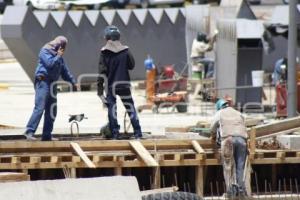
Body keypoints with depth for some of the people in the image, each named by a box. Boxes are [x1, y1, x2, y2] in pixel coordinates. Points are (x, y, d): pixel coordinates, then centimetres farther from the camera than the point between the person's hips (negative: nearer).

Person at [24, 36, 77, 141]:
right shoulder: (45, 51, -4)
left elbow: (64, 70, 28)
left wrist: (72, 82, 29)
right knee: (39, 108, -18)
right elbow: (50, 63, -20)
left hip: (52, 84, 9)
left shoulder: (58, 55, 21)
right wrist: (58, 56, -8)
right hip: (43, 82, -9)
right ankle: (29, 131, -20)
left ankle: (47, 135, 9)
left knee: (52, 110, 6)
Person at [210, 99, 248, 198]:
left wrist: (214, 137, 50)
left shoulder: (219, 113, 22)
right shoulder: (238, 114, 30)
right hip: (242, 139, 3)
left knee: (228, 167, -2)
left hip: (228, 139, -3)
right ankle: (241, 190, 0)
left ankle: (231, 191, -11)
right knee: (240, 167, 6)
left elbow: (213, 128, 29)